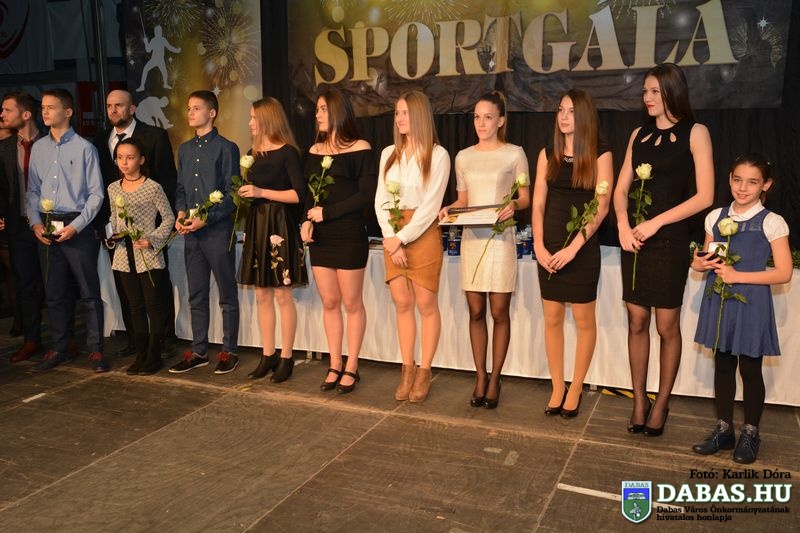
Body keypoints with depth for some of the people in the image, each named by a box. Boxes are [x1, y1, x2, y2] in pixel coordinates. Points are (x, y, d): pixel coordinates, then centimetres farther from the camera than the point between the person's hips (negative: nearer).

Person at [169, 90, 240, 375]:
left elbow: (231, 194, -8)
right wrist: (181, 213, 0)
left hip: (218, 230, -6)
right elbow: (180, 188, 18)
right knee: (196, 295, 11)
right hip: (191, 232, 6)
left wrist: (206, 218, -16)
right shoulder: (185, 149, 15)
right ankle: (198, 351, 21)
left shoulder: (225, 148, -4)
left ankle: (229, 352, 13)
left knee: (227, 295, 3)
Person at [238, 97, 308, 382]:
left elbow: (299, 194, -14)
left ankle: (286, 357, 7)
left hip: (280, 226, -7)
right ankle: (268, 355, 17)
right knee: (262, 295, 8)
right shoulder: (253, 154, 15)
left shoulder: (287, 152, -7)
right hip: (256, 225, 7)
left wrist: (261, 192, -15)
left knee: (282, 294, -3)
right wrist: (243, 193, 4)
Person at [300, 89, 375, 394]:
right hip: (320, 237, 5)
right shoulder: (314, 151, 13)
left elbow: (367, 194, -10)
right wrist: (307, 221, -6)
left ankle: (351, 367, 14)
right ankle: (335, 365, 19)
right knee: (329, 303, 9)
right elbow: (308, 193, 13)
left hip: (349, 235, -5)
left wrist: (327, 213, -13)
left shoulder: (360, 149, -4)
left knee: (352, 303, 3)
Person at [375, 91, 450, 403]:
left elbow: (431, 205, -10)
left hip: (422, 232, -4)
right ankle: (407, 370, 14)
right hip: (393, 235, 5)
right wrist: (390, 238, -6)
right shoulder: (388, 154, 12)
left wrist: (402, 238, -13)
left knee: (426, 304, 1)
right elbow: (381, 199, 7)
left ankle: (424, 372, 10)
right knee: (402, 303, 6)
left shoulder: (437, 155, -4)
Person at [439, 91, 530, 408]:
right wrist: (449, 209, -3)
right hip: (471, 238, 3)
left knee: (499, 312, 0)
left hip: (500, 238, -3)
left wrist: (513, 206, -18)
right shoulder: (464, 157, 12)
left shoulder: (515, 154, 1)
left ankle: (494, 379, 13)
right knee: (476, 311, 6)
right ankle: (480, 377, 17)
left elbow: (525, 198, 3)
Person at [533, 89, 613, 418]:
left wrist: (574, 247, -16)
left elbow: (601, 207, -8)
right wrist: (539, 245, -6)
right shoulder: (547, 155, 9)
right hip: (549, 246, 3)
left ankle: (575, 390, 16)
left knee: (584, 320, 4)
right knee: (552, 319, 5)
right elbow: (538, 203, 6)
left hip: (582, 247, -3)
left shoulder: (600, 155, -2)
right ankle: (557, 388, 16)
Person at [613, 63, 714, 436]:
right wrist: (623, 225, -8)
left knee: (667, 327, 2)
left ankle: (661, 404, 16)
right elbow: (621, 189, 10)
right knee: (637, 323, 6)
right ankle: (639, 402, 17)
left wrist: (655, 223, -14)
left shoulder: (695, 133, -1)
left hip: (669, 241, -4)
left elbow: (704, 196, -8)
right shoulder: (639, 135, 12)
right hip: (634, 240, 4)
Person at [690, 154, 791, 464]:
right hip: (719, 302, 4)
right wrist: (699, 264, -7)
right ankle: (723, 430, 25)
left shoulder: (771, 222, -8)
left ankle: (750, 434, 24)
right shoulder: (716, 217, 5)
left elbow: (784, 273, -10)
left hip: (751, 305, -4)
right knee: (722, 366, 12)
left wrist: (739, 276, -17)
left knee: (750, 369, 7)